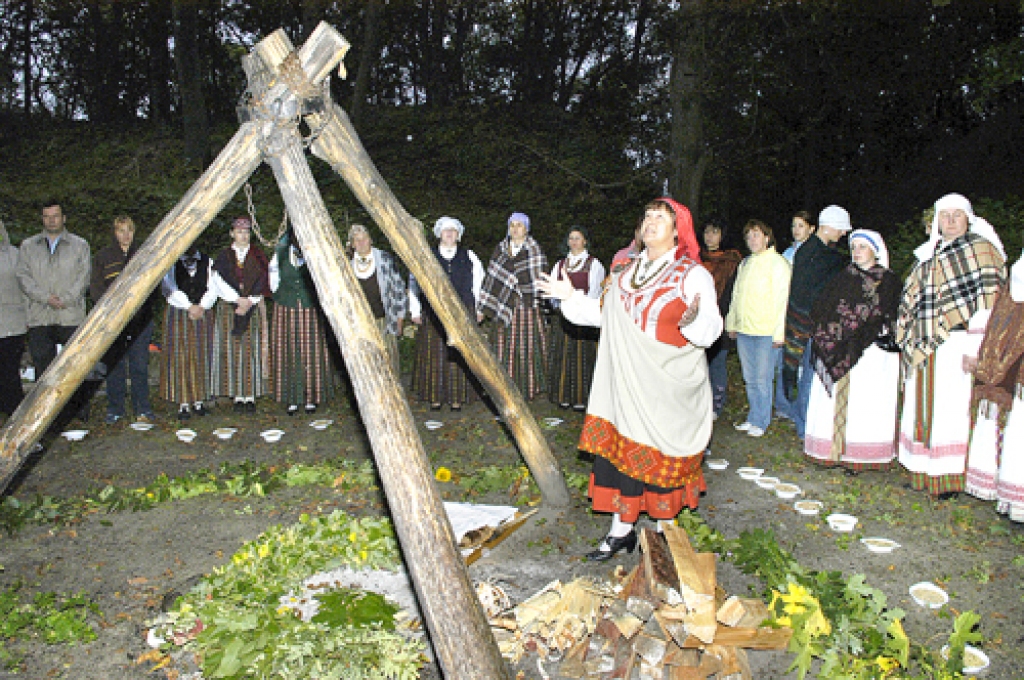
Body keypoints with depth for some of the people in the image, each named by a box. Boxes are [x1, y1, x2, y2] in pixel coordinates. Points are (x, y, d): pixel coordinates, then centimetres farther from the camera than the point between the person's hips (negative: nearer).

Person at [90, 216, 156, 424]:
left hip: (140, 318, 0)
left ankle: (142, 409, 7)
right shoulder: (103, 256, 10)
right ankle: (115, 409, 11)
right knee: (114, 365, 1)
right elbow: (96, 288, 5)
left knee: (140, 365, -1)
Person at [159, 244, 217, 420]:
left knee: (201, 358, 3)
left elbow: (213, 288, 2)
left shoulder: (207, 262, 9)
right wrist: (190, 307, -14)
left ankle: (199, 401, 9)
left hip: (203, 315, 2)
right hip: (178, 315, -2)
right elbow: (169, 288, -9)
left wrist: (201, 307, -11)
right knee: (179, 358, -3)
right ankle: (183, 403, 0)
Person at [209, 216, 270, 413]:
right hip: (229, 308, 1)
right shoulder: (224, 256, 9)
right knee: (232, 350, -3)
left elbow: (262, 282, 1)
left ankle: (251, 396, -1)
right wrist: (238, 299, -12)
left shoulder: (257, 255, 9)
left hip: (253, 308, 0)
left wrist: (249, 302, -11)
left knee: (251, 350, -3)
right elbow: (220, 281, -1)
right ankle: (238, 397, 0)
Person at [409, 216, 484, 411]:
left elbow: (479, 283, 14)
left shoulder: (468, 256, 11)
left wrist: (479, 308, 9)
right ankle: (435, 397, 7)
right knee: (434, 355, 0)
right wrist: (415, 310, 7)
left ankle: (457, 398, 6)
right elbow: (414, 282, 12)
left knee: (458, 356, 0)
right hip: (433, 314, 0)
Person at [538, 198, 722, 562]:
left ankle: (665, 526, 26)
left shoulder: (693, 275, -7)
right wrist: (572, 297, 10)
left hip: (668, 388, -5)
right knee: (622, 449, 5)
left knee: (662, 455, 4)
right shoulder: (626, 272, 12)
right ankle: (621, 531, 16)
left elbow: (712, 328, -13)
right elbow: (604, 314, 18)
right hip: (626, 382, 5)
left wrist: (693, 321, -34)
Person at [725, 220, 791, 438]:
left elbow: (781, 299, -8)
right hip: (743, 330, 6)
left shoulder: (777, 263, -4)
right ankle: (752, 418, 21)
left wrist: (779, 332, -12)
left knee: (762, 379, -1)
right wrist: (732, 323, 18)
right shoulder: (745, 263, 16)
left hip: (765, 330, -6)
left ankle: (760, 421, 9)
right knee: (750, 378, 12)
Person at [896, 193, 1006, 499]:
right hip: (924, 347, 7)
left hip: (955, 345, -7)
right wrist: (910, 341, 17)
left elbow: (987, 301, -12)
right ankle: (923, 473, 17)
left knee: (951, 408, -5)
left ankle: (951, 477, 3)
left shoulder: (980, 250, -4)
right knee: (924, 407, 9)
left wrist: (974, 346, -19)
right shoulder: (929, 254, 16)